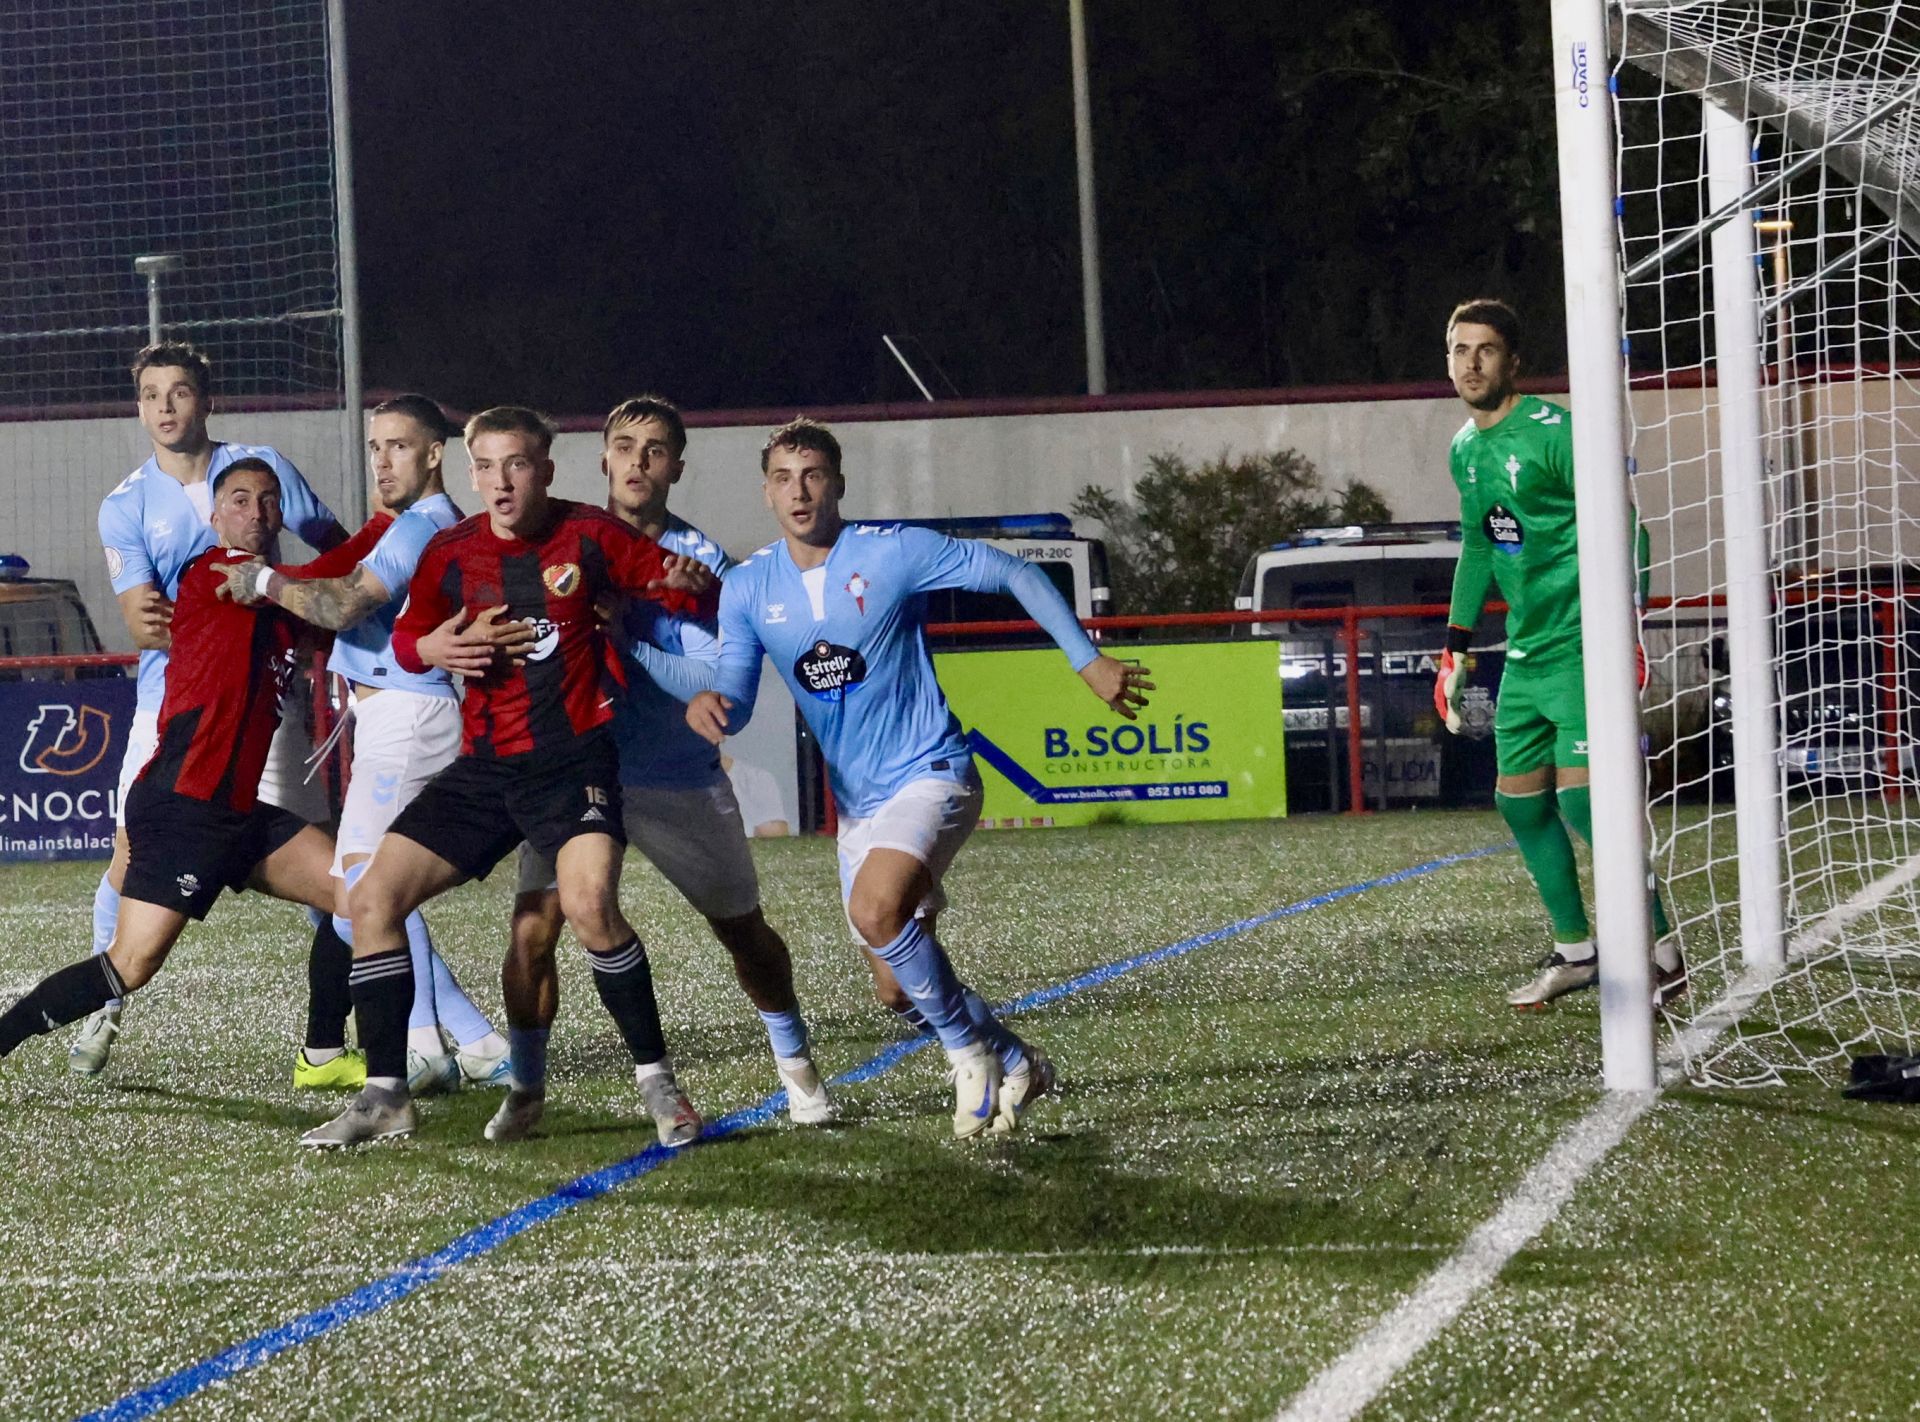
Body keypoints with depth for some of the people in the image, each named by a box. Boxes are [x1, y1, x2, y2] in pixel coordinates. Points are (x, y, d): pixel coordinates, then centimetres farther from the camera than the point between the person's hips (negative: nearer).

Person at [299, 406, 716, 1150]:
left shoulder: (588, 534, -4)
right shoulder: (451, 551, 3)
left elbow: (691, 594, 1)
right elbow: (405, 640, 15)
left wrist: (690, 582, -23)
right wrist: (430, 648, -9)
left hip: (574, 758, -4)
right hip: (484, 766, 4)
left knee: (589, 903, -29)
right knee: (373, 898, -5)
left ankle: (657, 1082, -13)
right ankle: (385, 1097, 5)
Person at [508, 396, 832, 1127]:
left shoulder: (700, 560, -6)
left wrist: (625, 643, -25)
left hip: (680, 779, 0)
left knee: (744, 931, 12)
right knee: (533, 925, -16)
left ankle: (794, 1062, 36)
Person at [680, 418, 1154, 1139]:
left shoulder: (893, 552, -13)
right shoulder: (747, 588, 0)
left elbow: (1016, 575, -4)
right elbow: (736, 698, -3)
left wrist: (1088, 661, -4)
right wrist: (707, 702, -28)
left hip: (930, 774, -6)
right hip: (857, 802, 6)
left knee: (877, 911, -31)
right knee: (898, 989, 7)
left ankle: (971, 1052, -10)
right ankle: (1015, 1066, 31)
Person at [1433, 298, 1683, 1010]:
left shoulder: (1552, 431, -13)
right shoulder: (1465, 449, 12)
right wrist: (1455, 649, 25)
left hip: (1580, 647, -9)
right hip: (1525, 652, 9)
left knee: (1582, 798, -17)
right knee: (1519, 802, 10)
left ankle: (1663, 957, -8)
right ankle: (1575, 952, 24)